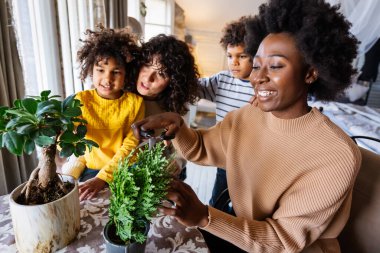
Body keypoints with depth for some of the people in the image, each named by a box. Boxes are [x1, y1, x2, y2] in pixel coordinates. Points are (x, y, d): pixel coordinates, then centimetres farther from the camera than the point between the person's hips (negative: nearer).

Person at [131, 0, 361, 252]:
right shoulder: (247, 116, -10)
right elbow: (201, 148, 0)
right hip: (246, 232, 4)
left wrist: (204, 217, -37)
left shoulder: (338, 156, -27)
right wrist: (177, 125, -21)